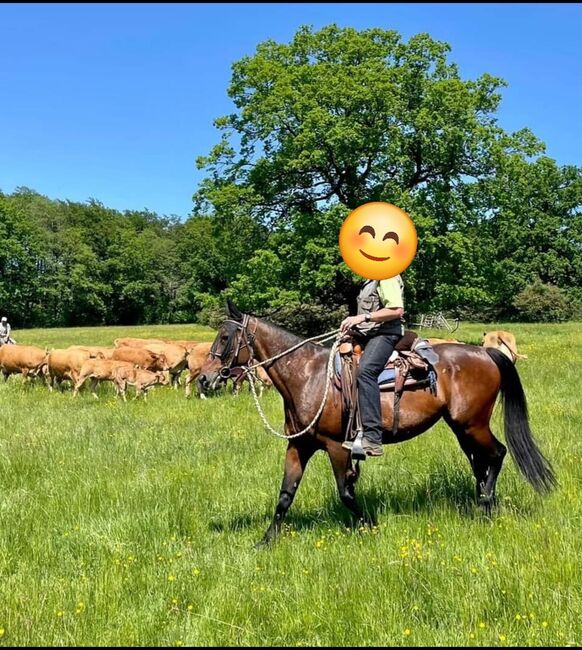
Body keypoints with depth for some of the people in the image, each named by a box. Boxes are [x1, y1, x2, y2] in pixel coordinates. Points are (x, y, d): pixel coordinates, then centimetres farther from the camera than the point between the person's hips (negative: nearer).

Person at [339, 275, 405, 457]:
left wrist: (363, 317, -22)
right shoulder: (372, 280, 21)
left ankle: (373, 439, -40)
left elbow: (397, 310, -19)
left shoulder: (387, 277, -9)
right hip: (368, 334, 12)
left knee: (365, 370, -33)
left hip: (385, 333, -12)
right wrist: (354, 323, 11)